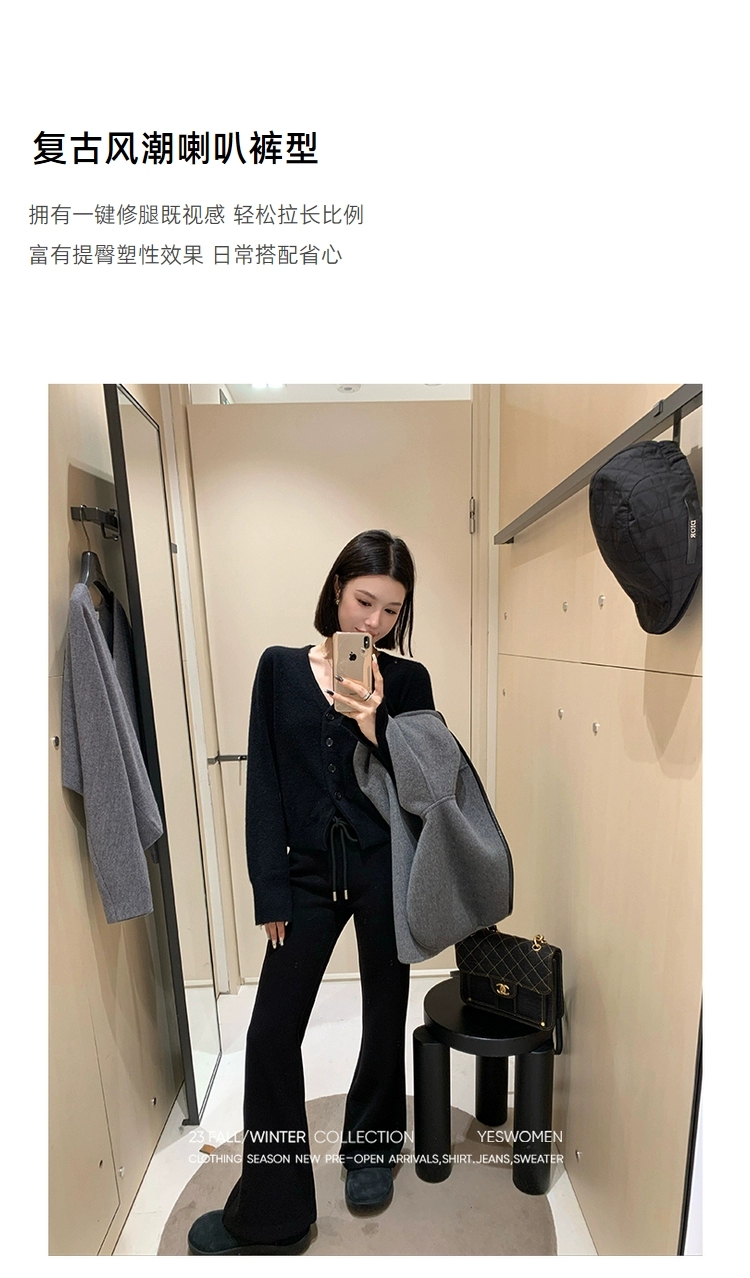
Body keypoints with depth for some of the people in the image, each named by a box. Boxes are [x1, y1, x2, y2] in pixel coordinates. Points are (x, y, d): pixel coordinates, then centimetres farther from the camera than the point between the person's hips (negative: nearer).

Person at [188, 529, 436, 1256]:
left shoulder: (407, 680, -3)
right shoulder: (280, 668, -1)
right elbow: (264, 785, -1)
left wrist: (372, 723, -22)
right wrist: (270, 891, -2)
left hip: (386, 869, 0)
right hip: (308, 873, 1)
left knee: (384, 1015, 18)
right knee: (272, 1033, 8)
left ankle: (371, 1150, 48)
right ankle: (269, 1217, 34)